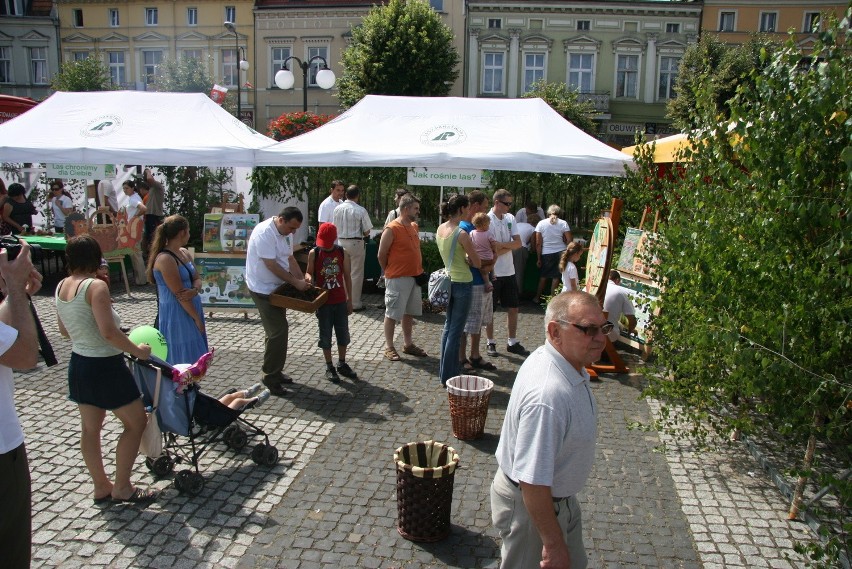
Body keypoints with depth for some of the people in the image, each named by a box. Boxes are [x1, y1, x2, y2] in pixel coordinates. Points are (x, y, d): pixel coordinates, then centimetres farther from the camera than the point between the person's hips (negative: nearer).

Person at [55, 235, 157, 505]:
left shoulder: (61, 287, 2)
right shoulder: (96, 287, -22)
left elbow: (64, 330, 14)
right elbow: (109, 332, -29)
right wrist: (137, 350, -16)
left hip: (78, 364, 9)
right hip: (105, 366, -8)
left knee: (90, 428, 17)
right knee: (136, 422, 7)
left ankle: (101, 487, 31)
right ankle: (122, 488, 15)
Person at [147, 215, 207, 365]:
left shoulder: (184, 253, 9)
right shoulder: (165, 259, -19)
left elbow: (197, 278, 9)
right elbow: (179, 294, -19)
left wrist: (195, 290, -15)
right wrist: (197, 318, -14)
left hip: (191, 308, 8)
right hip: (175, 314, -8)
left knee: (195, 356, 13)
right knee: (182, 360, -2)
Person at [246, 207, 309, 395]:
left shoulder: (285, 233, 3)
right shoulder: (264, 232, -24)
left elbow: (290, 258, 11)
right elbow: (271, 265, -25)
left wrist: (303, 280, -1)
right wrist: (296, 282, -20)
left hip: (277, 288, 9)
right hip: (263, 290, -9)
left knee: (278, 331, 16)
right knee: (278, 332, -10)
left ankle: (275, 371, 29)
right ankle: (270, 377, 3)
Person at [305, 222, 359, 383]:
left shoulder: (343, 253, -3)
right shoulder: (314, 253, -7)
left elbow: (347, 277, 3)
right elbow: (309, 273, 2)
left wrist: (349, 299, 5)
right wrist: (309, 278, -23)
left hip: (340, 301, 2)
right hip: (323, 301, -2)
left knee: (343, 333, 11)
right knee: (325, 334, 7)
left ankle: (342, 364, 28)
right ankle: (329, 367, 21)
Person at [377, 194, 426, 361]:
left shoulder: (415, 227, 9)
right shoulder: (391, 229, -15)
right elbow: (381, 255, -10)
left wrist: (419, 270, 13)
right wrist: (390, 272, 2)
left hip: (415, 277, 8)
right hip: (397, 279, -8)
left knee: (409, 312, 15)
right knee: (392, 313, 2)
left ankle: (408, 344, 27)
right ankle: (389, 347, 12)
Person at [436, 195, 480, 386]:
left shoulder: (440, 229, 3)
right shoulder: (462, 234, -19)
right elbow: (477, 263, -12)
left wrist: (463, 258, 2)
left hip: (448, 280, 8)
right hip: (462, 283, -8)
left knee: (448, 326, 19)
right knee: (456, 331, 1)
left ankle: (444, 369, 28)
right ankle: (448, 376, 8)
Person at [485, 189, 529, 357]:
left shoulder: (510, 218, 5)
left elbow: (518, 243, -4)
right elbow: (492, 251, -20)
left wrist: (501, 245, -17)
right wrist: (509, 246, -12)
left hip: (509, 271, 6)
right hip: (493, 272, -6)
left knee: (513, 308, 10)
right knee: (490, 310, 7)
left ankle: (512, 342, 21)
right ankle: (491, 343, 20)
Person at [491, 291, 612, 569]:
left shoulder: (568, 363, -7)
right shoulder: (548, 395, -39)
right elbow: (532, 483, -34)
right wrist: (553, 543, -24)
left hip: (558, 495, 9)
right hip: (530, 504, -9)